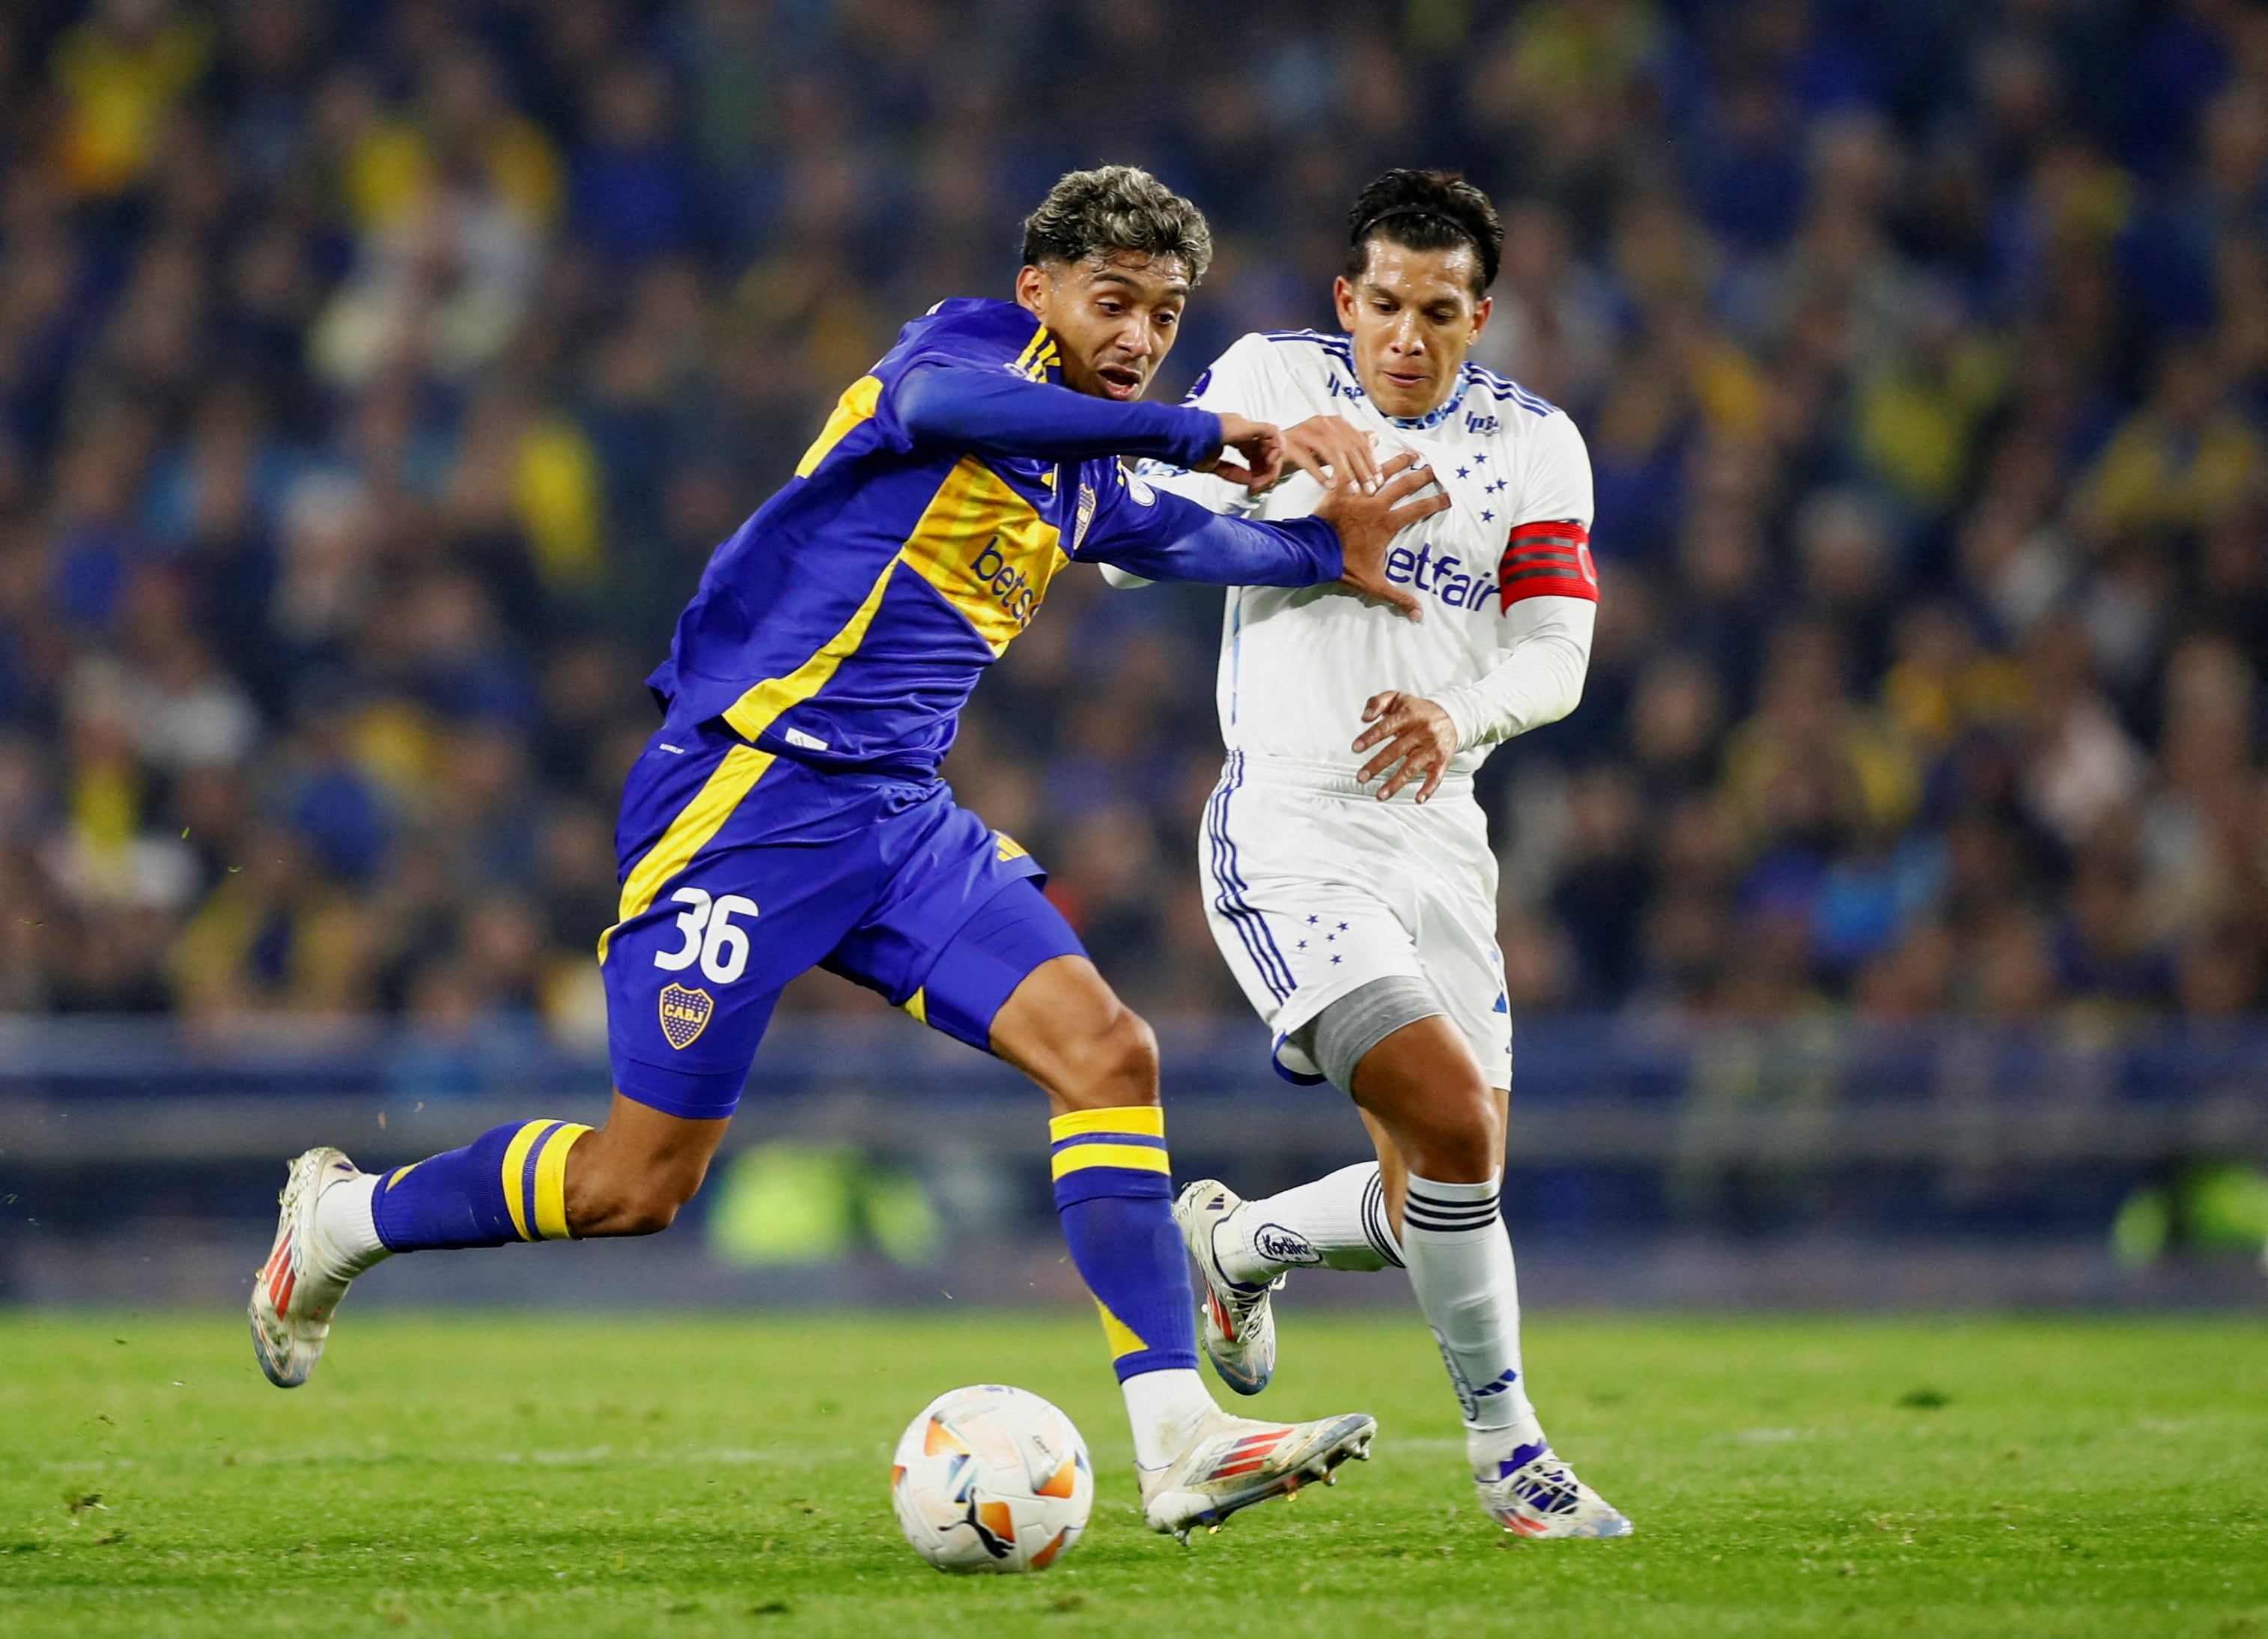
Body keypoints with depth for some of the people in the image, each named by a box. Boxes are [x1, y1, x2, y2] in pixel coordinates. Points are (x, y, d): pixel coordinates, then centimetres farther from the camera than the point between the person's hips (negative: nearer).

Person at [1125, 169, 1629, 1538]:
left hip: (1438, 838, 5)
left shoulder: (1534, 444, 7)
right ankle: (1509, 1449, -6)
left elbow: (1555, 654, -1)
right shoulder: (1272, 376, -1)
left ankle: (1237, 1241, 37)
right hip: (1291, 840, -5)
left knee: (1444, 1198, 5)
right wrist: (1277, 442, -25)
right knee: (1455, 1123, -21)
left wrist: (1461, 716, -22)